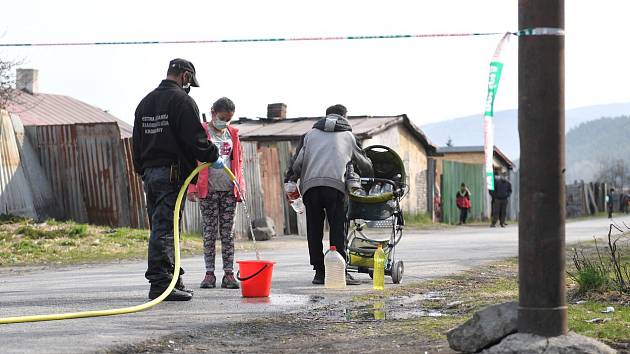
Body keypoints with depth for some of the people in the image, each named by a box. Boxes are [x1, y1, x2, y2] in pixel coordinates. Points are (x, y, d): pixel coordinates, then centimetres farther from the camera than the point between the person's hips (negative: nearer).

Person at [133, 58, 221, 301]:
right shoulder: (182, 100, -8)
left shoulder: (145, 102, 19)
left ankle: (172, 278, 18)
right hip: (172, 172, -8)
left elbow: (137, 144, 21)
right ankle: (160, 284, -12)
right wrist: (212, 156, 1)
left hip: (149, 174, 8)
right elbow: (194, 138, -14)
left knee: (160, 228, 12)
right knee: (164, 229, -10)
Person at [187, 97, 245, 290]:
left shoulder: (232, 134, 13)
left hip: (229, 190, 3)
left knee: (228, 234, 3)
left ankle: (229, 273, 5)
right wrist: (192, 188, -9)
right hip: (208, 191, -3)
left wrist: (241, 185, 9)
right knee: (209, 233, 0)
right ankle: (209, 273, 3)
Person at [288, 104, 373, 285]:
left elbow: (298, 162, 11)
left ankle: (319, 272, 5)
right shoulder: (348, 136, 23)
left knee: (314, 230, 6)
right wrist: (368, 175, 52)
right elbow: (365, 164, 32)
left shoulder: (311, 134, 24)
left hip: (310, 184, 1)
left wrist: (291, 177, 24)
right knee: (338, 228, -1)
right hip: (336, 184, -1)